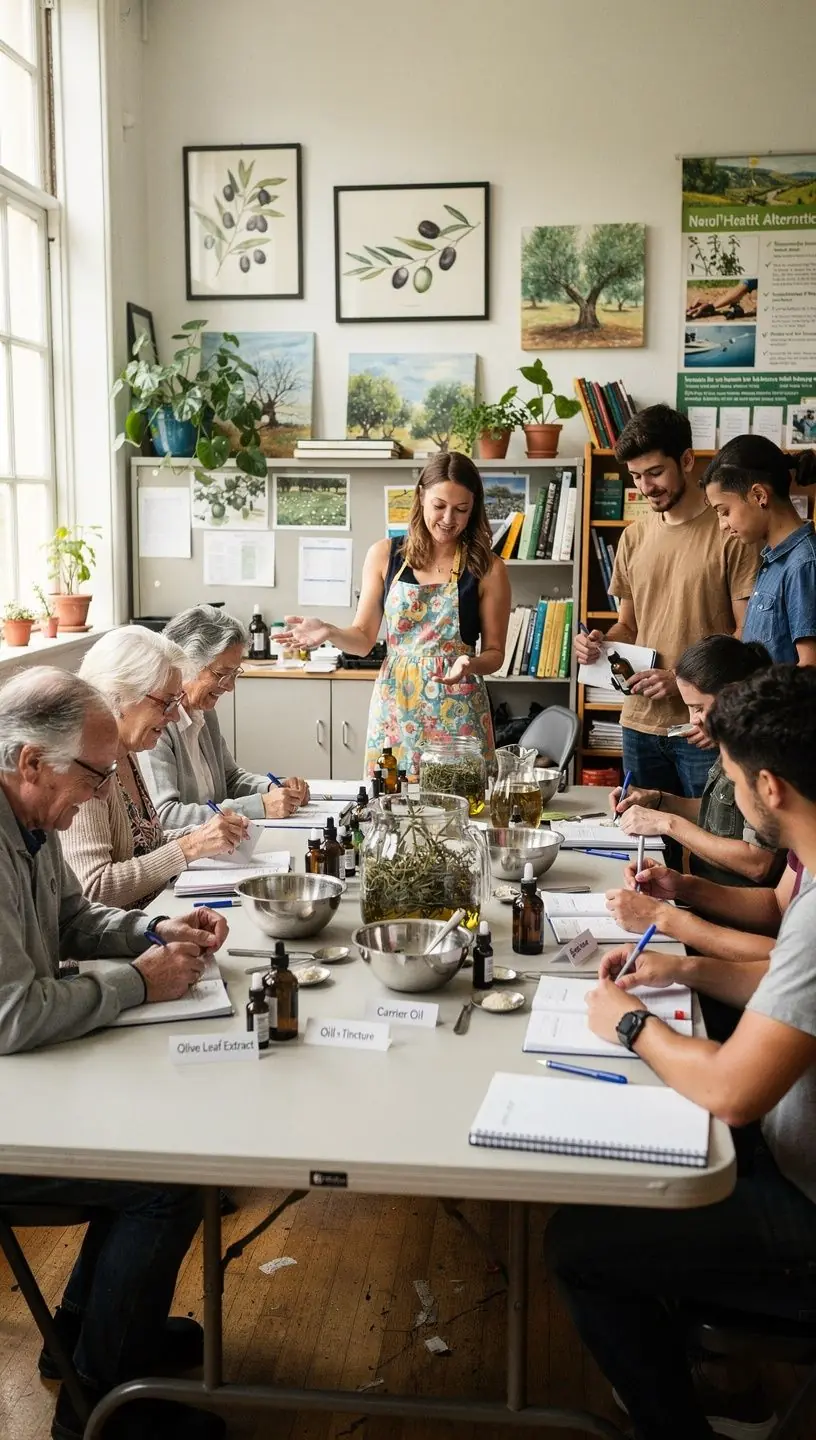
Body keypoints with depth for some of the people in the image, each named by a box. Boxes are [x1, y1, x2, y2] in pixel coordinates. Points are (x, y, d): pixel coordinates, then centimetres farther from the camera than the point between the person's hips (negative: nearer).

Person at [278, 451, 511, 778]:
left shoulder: (488, 569, -2)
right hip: (394, 711, 2)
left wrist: (470, 665, -17)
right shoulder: (385, 555, 4)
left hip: (457, 715, -1)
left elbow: (494, 652, 3)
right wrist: (328, 632, -12)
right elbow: (363, 638, 6)